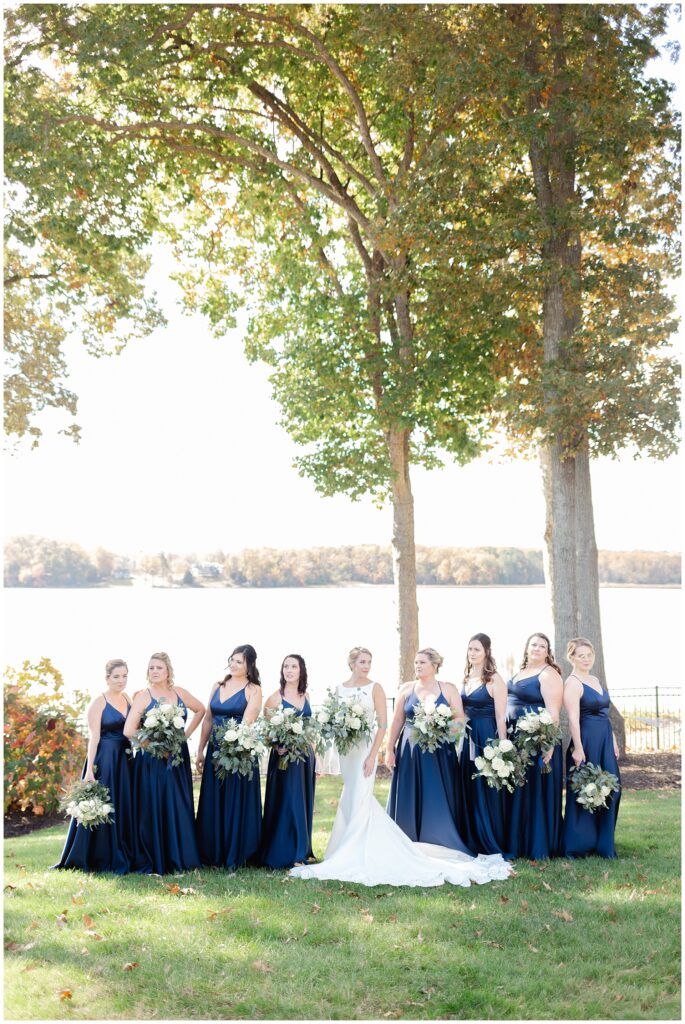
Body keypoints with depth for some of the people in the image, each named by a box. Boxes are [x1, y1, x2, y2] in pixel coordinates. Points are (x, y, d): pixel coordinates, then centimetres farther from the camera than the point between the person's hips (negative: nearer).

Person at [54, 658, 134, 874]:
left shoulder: (128, 698, 11)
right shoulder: (99, 702, -7)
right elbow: (94, 737, -11)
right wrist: (90, 769, -16)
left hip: (126, 759, 6)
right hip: (105, 759, -6)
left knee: (125, 808, 9)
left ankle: (124, 858, 17)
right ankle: (105, 860, 8)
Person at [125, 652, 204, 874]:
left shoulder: (179, 693, 7)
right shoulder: (143, 696, -4)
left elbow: (200, 709, 22)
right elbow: (129, 730, -11)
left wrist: (187, 733, 10)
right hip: (151, 760, -4)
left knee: (179, 808, 5)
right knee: (152, 810, -3)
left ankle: (178, 859, 13)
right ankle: (151, 863, 3)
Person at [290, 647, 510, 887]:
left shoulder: (375, 688, -5)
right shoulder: (340, 689, 7)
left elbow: (383, 724, -9)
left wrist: (372, 755, -16)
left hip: (365, 749, -5)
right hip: (345, 750, 5)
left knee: (359, 801, -8)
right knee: (351, 800, 9)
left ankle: (349, 860, -3)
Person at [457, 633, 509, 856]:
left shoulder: (494, 680, -9)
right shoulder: (466, 678, 12)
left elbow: (500, 716, -12)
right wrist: (460, 735, 10)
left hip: (486, 737, -7)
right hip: (467, 737, 7)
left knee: (486, 791, -1)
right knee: (467, 791, 10)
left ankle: (491, 843, 9)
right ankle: (470, 841, 20)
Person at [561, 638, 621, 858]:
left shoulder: (595, 680, 15)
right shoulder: (573, 683, -11)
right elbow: (573, 719, -17)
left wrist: (613, 741, 17)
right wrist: (578, 749, -22)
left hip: (604, 741, 9)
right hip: (586, 741, -9)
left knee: (609, 791, 11)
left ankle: (602, 844, 22)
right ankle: (578, 846, 8)